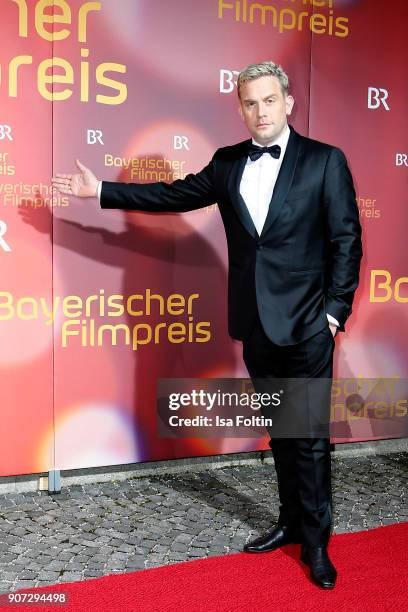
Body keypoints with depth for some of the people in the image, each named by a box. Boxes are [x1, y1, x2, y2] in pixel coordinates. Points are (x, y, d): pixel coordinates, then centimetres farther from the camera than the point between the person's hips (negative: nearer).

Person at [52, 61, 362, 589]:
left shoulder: (325, 160, -3)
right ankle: (290, 522, 32)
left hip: (306, 325, -4)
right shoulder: (228, 163, 9)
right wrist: (101, 191, 16)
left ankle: (315, 542, 17)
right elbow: (175, 195, 15)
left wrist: (336, 309, -11)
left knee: (310, 435, 2)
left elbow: (346, 240, -4)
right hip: (255, 324, 5)